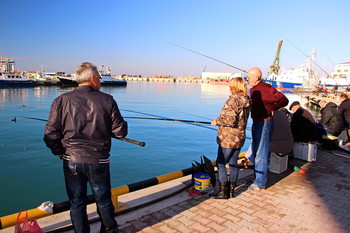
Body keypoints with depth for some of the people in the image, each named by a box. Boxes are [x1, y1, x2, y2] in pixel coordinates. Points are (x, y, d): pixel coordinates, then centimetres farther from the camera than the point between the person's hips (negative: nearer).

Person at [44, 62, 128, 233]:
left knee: (77, 203, 17)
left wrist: (61, 152, 11)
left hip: (72, 161, 1)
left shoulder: (62, 100, -5)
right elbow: (120, 131, -7)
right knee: (104, 201, 20)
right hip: (99, 161, 0)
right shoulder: (107, 100, -8)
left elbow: (50, 135, -7)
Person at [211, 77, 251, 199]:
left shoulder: (233, 100, -17)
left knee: (221, 163, 2)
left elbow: (230, 120, -24)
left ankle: (223, 192, 6)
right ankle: (231, 190, 24)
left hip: (228, 138, -8)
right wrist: (221, 120, 18)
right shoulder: (247, 101, 9)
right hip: (240, 138, 8)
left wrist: (217, 121, -9)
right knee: (233, 163, 15)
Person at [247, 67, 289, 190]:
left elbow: (284, 100, -18)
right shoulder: (253, 89, 11)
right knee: (255, 152, 18)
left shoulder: (266, 89, -18)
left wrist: (272, 109, -12)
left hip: (264, 124, -10)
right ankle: (257, 178, 32)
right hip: (256, 123, 10)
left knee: (261, 154, -3)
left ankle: (260, 183, 7)